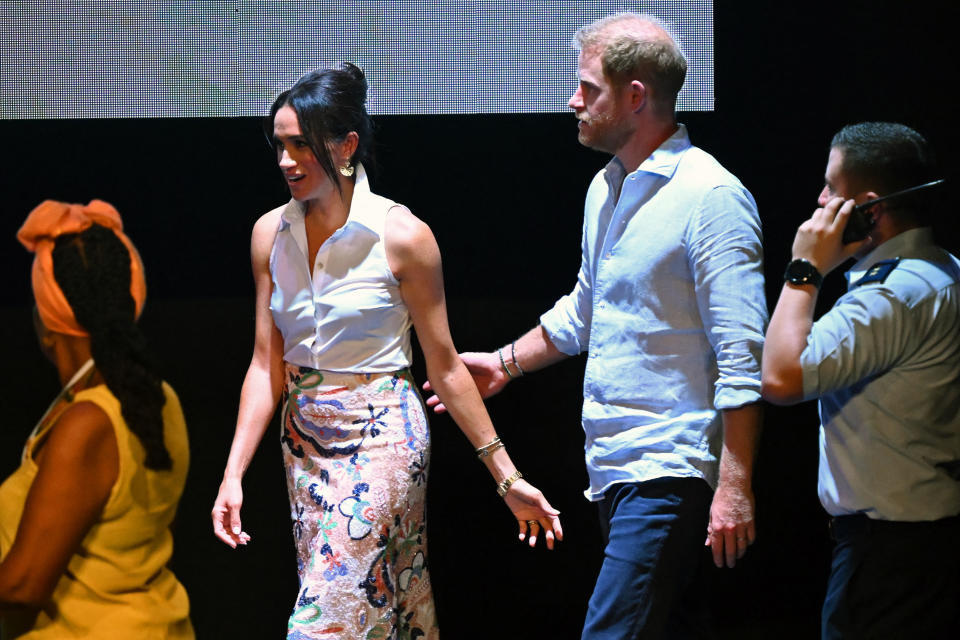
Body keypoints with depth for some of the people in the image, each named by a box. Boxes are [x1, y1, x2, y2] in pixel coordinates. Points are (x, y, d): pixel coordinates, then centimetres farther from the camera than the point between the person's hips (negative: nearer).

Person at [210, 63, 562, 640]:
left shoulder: (402, 236, -12)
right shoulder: (272, 234, 3)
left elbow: (446, 368, -6)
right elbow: (268, 366, 5)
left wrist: (507, 478, -4)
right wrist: (234, 474, -2)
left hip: (382, 439, -5)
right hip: (305, 437, 5)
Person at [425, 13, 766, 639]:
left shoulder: (712, 198, -14)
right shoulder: (606, 189, 15)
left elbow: (742, 358, -18)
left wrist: (734, 489, -21)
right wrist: (507, 362, 29)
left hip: (669, 474, -9)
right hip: (612, 469, 9)